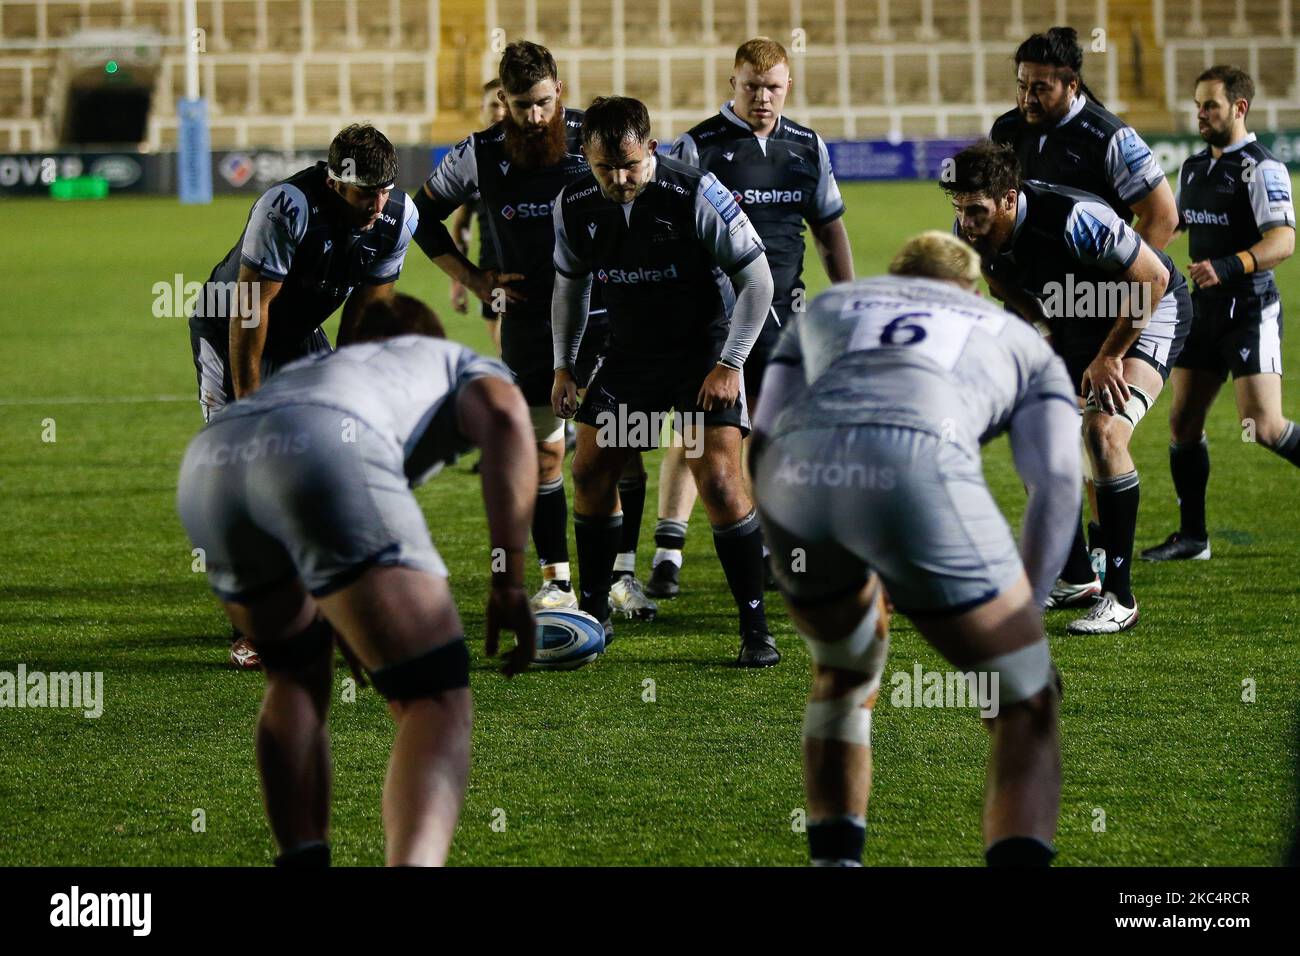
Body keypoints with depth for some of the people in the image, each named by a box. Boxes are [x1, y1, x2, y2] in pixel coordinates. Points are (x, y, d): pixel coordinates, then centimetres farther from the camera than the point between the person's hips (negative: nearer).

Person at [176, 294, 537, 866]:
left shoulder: (307, 367, 49)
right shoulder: (462, 365, 35)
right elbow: (502, 414, 10)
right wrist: (509, 581, 6)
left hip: (207, 461, 5)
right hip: (327, 448, -5)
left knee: (296, 676, 30)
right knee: (436, 701, -2)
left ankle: (299, 861, 14)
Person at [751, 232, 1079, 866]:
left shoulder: (826, 305, 40)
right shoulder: (1024, 344, 35)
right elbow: (1056, 481, 16)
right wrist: (1025, 613, 18)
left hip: (797, 477, 3)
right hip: (919, 466, -3)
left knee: (843, 676, 33)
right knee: (1026, 712, 12)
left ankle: (834, 861, 28)